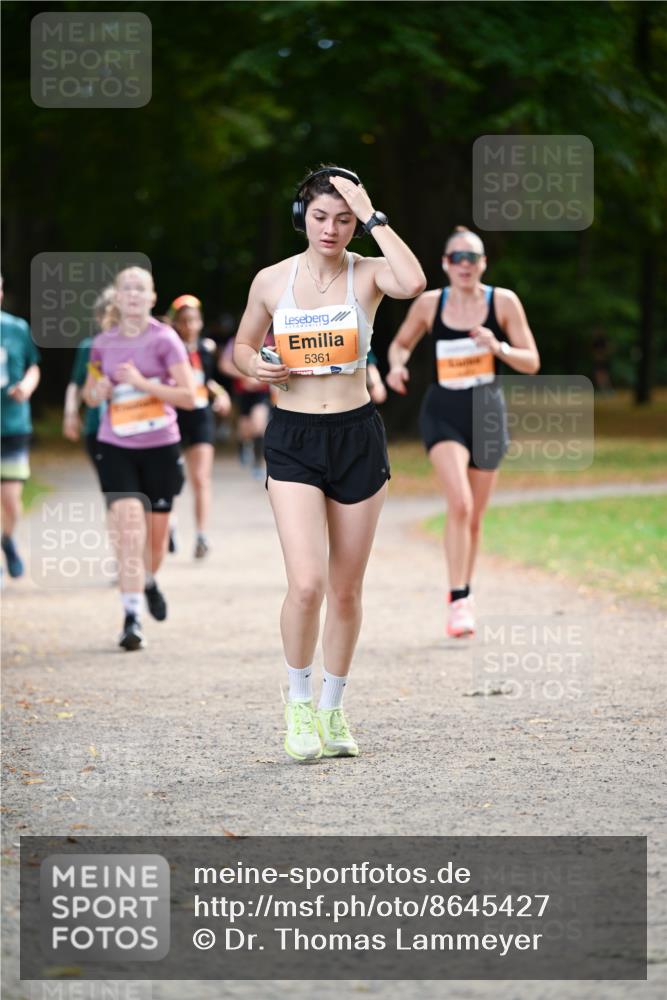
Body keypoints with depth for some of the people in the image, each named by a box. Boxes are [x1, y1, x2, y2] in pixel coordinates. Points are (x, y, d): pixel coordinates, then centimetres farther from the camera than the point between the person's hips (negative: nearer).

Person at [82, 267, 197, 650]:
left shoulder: (165, 339, -6)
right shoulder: (103, 344, 3)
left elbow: (189, 396, -10)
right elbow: (90, 394, 17)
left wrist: (143, 383, -19)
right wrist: (97, 392, -7)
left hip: (160, 447, -1)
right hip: (116, 448, 1)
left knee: (156, 532, 10)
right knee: (129, 528, -16)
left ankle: (149, 581, 44)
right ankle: (132, 618, -14)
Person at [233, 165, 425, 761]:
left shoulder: (367, 274, -3)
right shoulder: (272, 281, 2)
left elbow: (413, 284, -27)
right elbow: (243, 344, 18)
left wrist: (373, 217, -20)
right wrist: (255, 366, -5)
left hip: (357, 437, 1)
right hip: (293, 441, 0)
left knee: (346, 589, 8)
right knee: (307, 583, -15)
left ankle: (333, 709, 26)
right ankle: (299, 698, 8)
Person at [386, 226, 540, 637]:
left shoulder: (503, 302, -4)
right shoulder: (429, 304, -2)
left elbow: (531, 362, -2)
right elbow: (401, 343, 14)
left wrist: (498, 347, -21)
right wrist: (397, 365, -8)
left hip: (487, 415, 1)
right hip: (443, 414, -1)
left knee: (474, 517, 11)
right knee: (460, 503, -21)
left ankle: (464, 593, 31)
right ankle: (458, 601, -17)